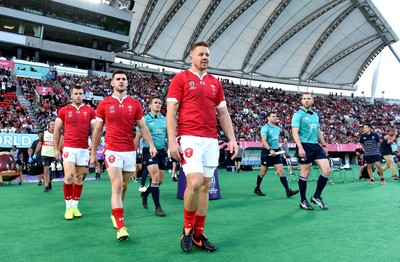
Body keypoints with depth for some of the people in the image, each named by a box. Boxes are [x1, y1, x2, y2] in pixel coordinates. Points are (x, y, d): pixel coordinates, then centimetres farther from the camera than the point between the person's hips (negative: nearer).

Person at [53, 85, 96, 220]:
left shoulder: (90, 111, 5)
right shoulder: (63, 110, 4)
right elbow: (57, 130, 7)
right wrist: (56, 148, 3)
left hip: (84, 149, 2)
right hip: (69, 148, -1)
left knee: (79, 177, 8)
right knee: (69, 176, -11)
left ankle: (75, 206, 19)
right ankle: (68, 207, 5)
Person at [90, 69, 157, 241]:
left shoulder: (135, 104, 6)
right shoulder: (104, 104, 2)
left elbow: (142, 126, 8)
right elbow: (97, 130, 7)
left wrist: (151, 145, -4)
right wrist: (93, 153, 7)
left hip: (130, 151, 3)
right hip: (112, 150, -3)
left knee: (124, 186, 14)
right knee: (117, 186, -11)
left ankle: (115, 214, 36)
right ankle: (121, 227, -9)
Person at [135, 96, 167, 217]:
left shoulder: (164, 119, 10)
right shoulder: (145, 119, -1)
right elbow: (137, 137, -1)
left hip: (161, 151, 5)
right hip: (149, 151, -5)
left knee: (160, 180, 9)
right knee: (155, 177, -16)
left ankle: (145, 194, 37)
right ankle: (158, 207, -5)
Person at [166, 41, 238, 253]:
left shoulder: (215, 83, 17)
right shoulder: (180, 79, 2)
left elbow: (223, 114, 17)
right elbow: (171, 111, -4)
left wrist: (232, 139, 8)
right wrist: (172, 140, -14)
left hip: (211, 140, 6)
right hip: (189, 138, -5)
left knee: (205, 186, 7)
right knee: (195, 183, -17)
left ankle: (198, 235, 18)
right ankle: (187, 229, 8)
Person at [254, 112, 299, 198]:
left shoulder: (278, 129, 13)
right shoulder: (265, 128, -10)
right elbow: (264, 141, -21)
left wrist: (279, 149, 20)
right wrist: (270, 150, -31)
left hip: (276, 152, 6)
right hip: (267, 152, -6)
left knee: (281, 171, -2)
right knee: (263, 172, 5)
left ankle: (288, 191, -5)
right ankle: (257, 189, 23)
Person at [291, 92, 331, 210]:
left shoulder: (315, 115, 18)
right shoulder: (298, 114, -4)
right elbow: (295, 132, -12)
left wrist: (324, 145, 17)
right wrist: (300, 148, -22)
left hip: (316, 146, 7)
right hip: (304, 146, -7)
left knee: (327, 170, -3)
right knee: (305, 174, -1)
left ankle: (316, 197, 11)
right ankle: (303, 201, 13)